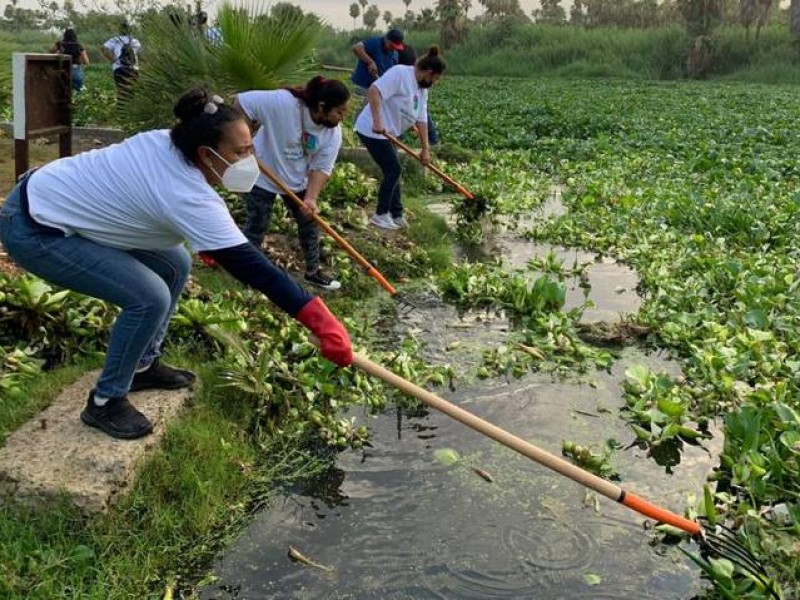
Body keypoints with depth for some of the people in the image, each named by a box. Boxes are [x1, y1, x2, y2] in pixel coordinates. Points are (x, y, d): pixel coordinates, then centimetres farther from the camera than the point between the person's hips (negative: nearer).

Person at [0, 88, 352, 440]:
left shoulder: (168, 142, -6)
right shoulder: (189, 198, -31)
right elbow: (251, 266, -34)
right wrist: (320, 321, -35)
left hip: (56, 201, 9)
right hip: (33, 229, -9)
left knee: (175, 266, 8)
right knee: (150, 298, -19)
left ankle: (143, 366, 23)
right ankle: (105, 402, 0)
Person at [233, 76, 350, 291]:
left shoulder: (333, 132, -16)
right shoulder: (282, 102, -34)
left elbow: (321, 167, -14)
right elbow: (241, 102, -30)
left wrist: (311, 198, -28)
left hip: (298, 181, 5)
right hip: (263, 176, -5)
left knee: (310, 223, 12)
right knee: (257, 227, 3)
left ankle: (313, 271, 30)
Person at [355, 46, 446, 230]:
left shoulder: (422, 89, 9)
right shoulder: (400, 73, -19)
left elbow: (421, 119, 9)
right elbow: (374, 90, -29)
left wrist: (425, 149, 5)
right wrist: (377, 121, -35)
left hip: (387, 133, 10)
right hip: (372, 131, -10)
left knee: (393, 171, 13)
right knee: (393, 170, -5)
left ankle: (396, 215, 23)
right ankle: (380, 215, 7)